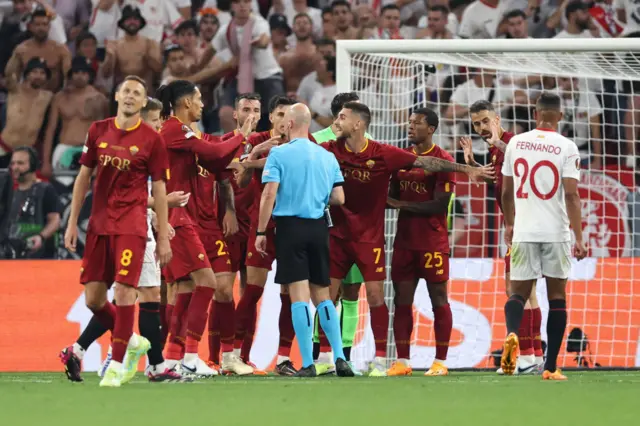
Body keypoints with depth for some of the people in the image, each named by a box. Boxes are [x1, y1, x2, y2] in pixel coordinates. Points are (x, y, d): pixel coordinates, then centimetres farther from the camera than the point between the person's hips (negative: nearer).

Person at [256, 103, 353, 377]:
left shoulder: (279, 154, -5)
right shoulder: (327, 157, 8)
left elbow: (269, 195, -12)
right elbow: (339, 199, 7)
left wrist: (261, 232, -6)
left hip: (291, 226, -4)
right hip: (318, 227, 4)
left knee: (299, 295, -4)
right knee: (322, 294, 13)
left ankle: (307, 364, -8)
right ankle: (339, 358, 4)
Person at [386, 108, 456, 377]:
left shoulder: (442, 160, -7)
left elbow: (441, 205, -13)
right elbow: (392, 195, 18)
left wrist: (402, 205, -13)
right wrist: (386, 200, -5)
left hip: (433, 242, -6)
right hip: (404, 240, 6)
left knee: (438, 299, 0)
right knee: (402, 299, 4)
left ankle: (440, 362, 3)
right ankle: (402, 361, 7)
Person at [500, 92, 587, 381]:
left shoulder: (516, 143, 5)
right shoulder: (566, 148, -5)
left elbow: (506, 191, 13)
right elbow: (571, 195, -11)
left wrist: (509, 224, 29)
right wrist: (579, 238, -9)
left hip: (523, 232, 2)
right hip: (556, 232, -2)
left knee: (519, 291, 8)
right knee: (557, 295, 9)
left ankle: (511, 333, -25)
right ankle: (551, 367, 7)